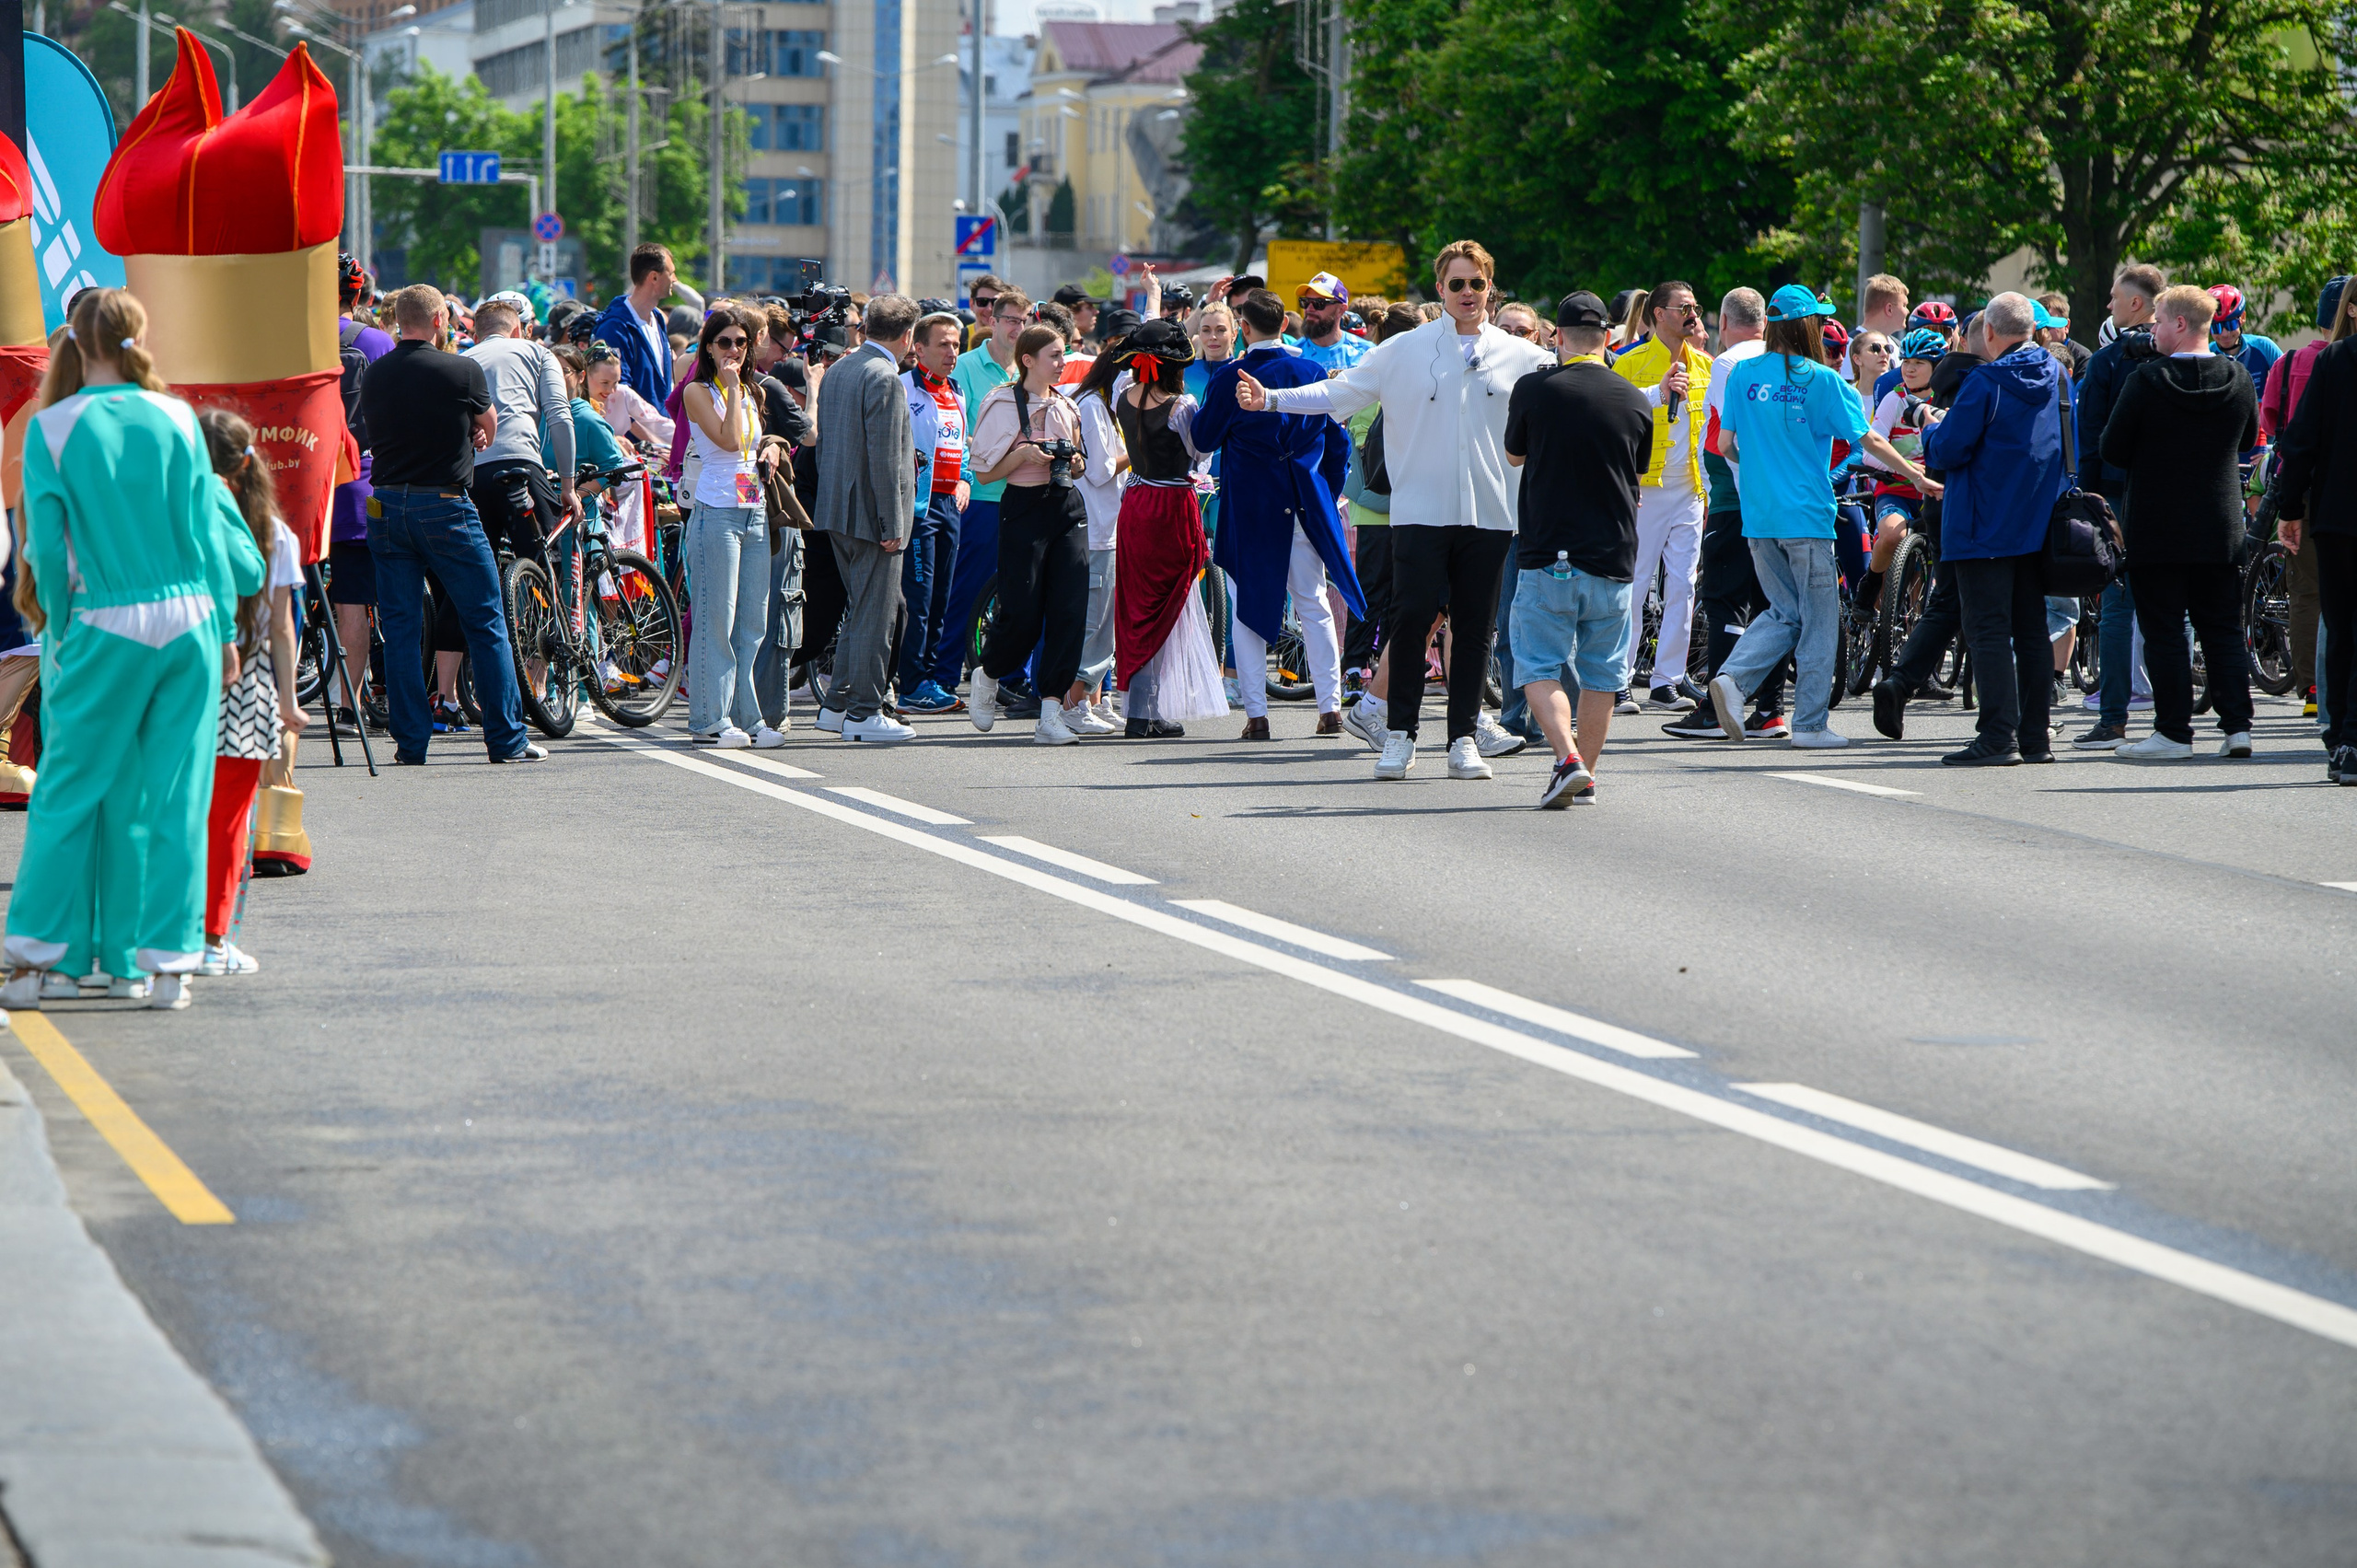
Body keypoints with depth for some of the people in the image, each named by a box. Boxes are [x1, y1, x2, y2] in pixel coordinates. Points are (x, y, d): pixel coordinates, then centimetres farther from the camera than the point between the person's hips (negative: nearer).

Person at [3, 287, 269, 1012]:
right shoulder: (177, 419, 0)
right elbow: (209, 533, 3)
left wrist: (59, 633, 7)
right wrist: (225, 631, 10)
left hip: (106, 627, -2)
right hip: (189, 622, 2)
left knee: (70, 790, 7)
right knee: (176, 795, 6)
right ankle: (168, 960, 6)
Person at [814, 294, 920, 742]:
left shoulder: (836, 371, 11)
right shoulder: (885, 378, -17)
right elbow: (884, 457, -20)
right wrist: (892, 525, -17)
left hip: (836, 511, 9)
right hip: (871, 513, -9)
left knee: (860, 610, 18)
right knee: (875, 616, -2)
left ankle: (837, 706, 21)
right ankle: (864, 713, 1)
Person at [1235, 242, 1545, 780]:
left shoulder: (1523, 357, 9)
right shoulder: (1403, 351, 5)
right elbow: (1340, 393, 4)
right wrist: (1270, 399, -6)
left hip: (1489, 513, 2)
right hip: (1420, 509, -2)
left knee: (1475, 628, 4)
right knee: (1411, 619, -7)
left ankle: (1463, 738, 11)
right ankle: (1399, 735, 2)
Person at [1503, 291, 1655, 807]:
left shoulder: (1533, 390, -7)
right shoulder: (1636, 402, 1)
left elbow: (1514, 456, 11)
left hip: (1548, 557, -3)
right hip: (1614, 559, 3)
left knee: (1539, 668, 3)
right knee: (1601, 674, 13)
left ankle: (1568, 759, -17)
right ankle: (1586, 779, 16)